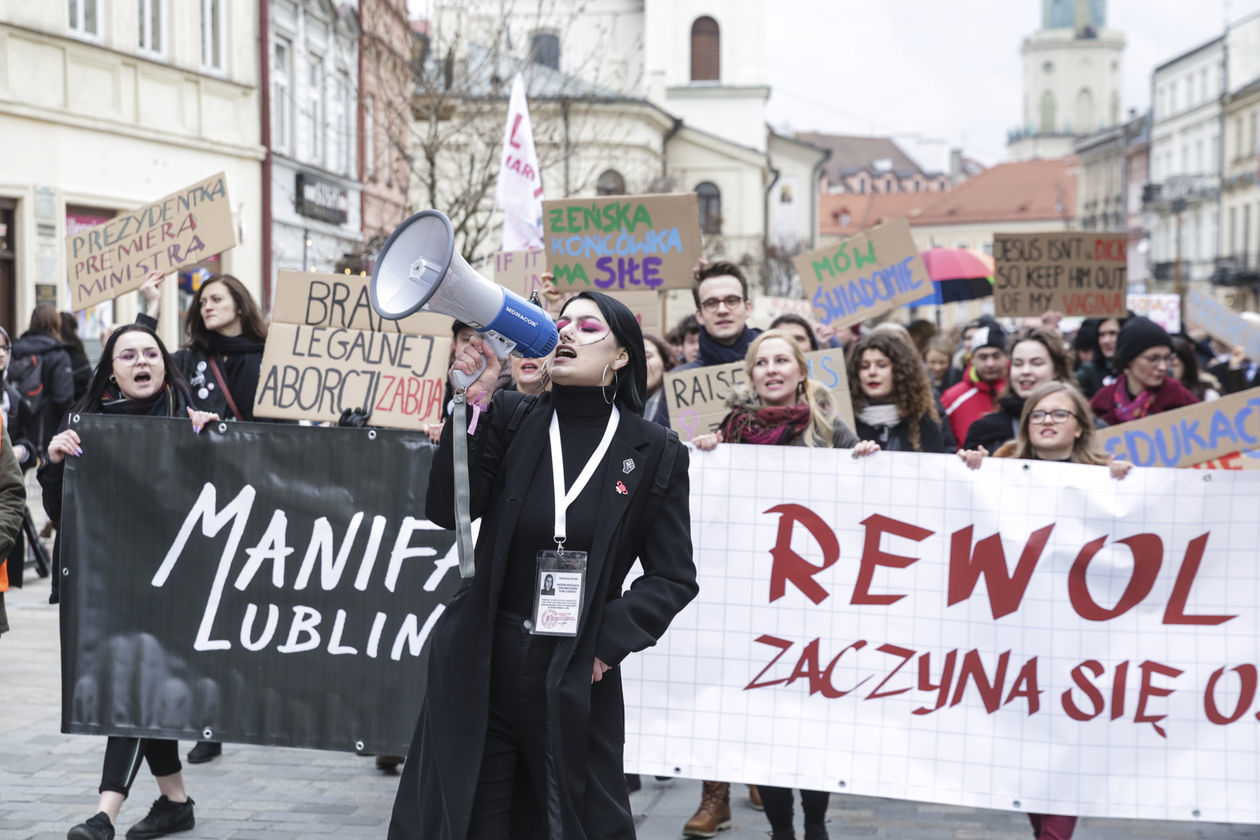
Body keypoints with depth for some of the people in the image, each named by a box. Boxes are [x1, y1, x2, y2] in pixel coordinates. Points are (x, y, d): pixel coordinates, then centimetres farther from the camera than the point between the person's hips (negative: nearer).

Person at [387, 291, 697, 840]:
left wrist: (609, 642, -9)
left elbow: (673, 577, 3)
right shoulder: (509, 420, 3)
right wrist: (473, 403, -16)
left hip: (577, 679, -1)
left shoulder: (655, 454, 1)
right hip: (481, 668, 1)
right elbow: (447, 510, -9)